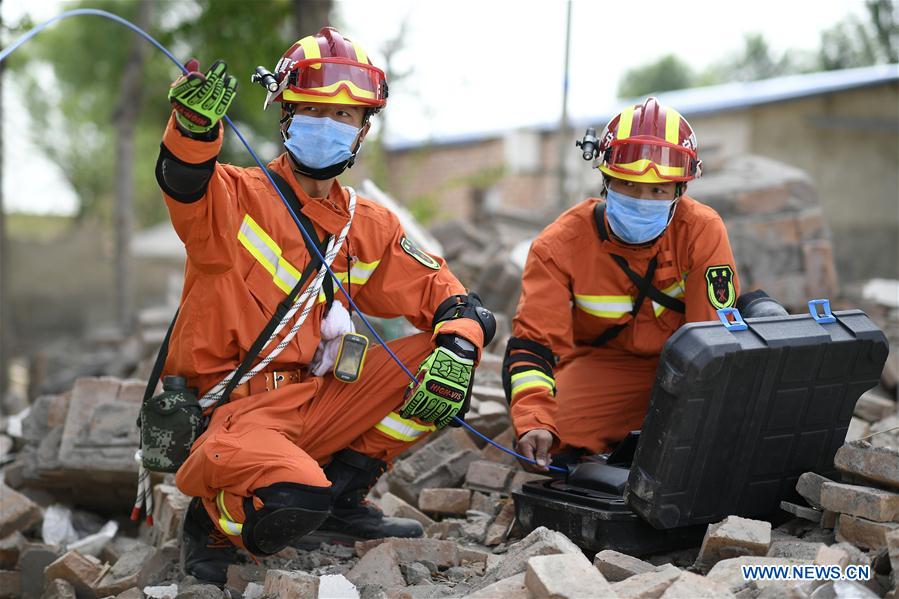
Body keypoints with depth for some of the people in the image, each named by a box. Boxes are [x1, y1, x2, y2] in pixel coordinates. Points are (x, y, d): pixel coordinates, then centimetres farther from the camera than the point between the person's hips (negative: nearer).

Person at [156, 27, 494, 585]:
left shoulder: (369, 225, 12)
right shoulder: (236, 196, -3)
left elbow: (447, 294, 8)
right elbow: (184, 181, -27)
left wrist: (457, 350, -15)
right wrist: (196, 123, -50)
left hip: (314, 403, 6)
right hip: (229, 409, -6)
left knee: (437, 352, -5)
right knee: (290, 501, -35)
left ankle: (342, 496, 4)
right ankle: (213, 520, 3)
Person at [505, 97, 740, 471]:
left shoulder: (702, 232, -17)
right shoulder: (560, 246, -18)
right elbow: (532, 343, -22)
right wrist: (534, 423, -40)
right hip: (601, 364, -1)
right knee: (550, 443, -28)